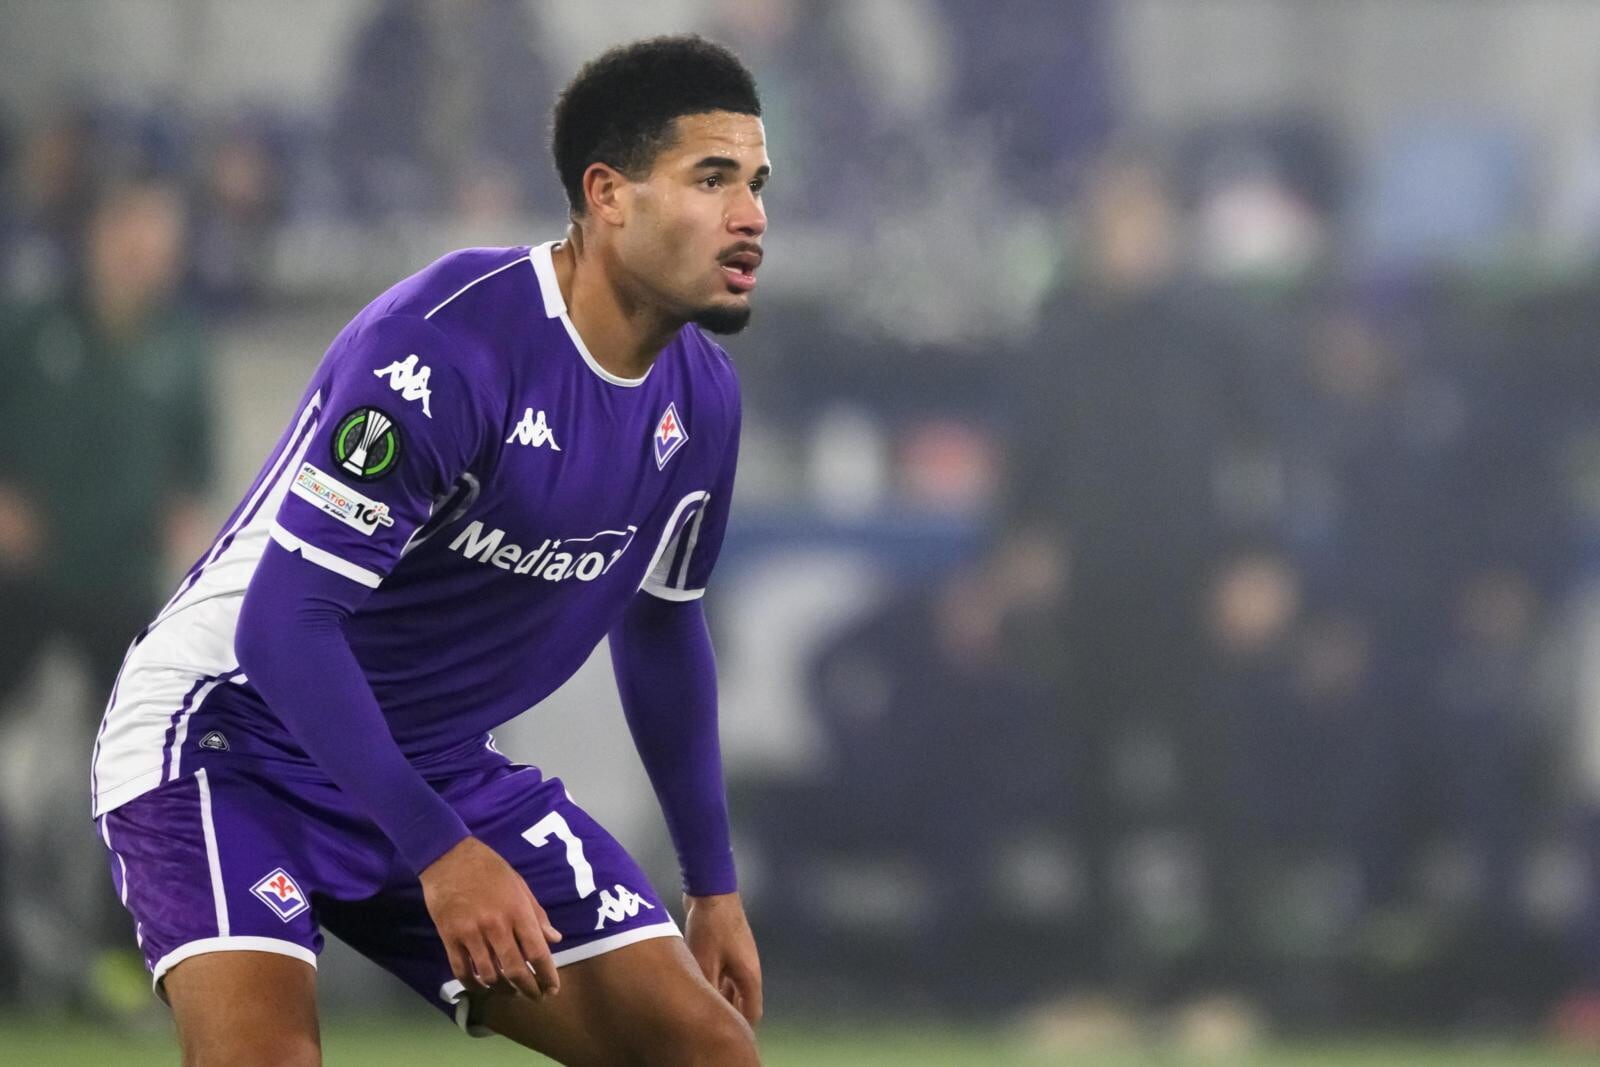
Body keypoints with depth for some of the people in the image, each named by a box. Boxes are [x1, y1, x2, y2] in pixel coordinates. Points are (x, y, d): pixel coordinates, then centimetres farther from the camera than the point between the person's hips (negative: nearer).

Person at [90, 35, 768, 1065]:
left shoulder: (702, 396, -1)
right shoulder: (446, 347, -26)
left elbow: (662, 626, 17)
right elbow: (281, 624, -28)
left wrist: (714, 885, 20)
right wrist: (441, 852, -28)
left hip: (443, 765, 8)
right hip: (235, 736, -8)